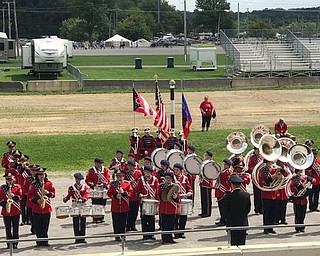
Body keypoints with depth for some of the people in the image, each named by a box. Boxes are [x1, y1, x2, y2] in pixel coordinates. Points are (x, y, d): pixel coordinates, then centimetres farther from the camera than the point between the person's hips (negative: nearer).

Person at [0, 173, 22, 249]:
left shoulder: (18, 187, 3)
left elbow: (20, 197, -5)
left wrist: (13, 196, -22)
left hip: (16, 211, -1)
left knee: (15, 228, 2)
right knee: (8, 228, 4)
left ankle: (15, 243, 9)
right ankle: (9, 244, 10)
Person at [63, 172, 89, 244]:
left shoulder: (85, 187, 6)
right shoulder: (71, 188, 6)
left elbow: (86, 195, -6)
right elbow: (69, 195, 3)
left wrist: (83, 199, -26)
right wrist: (65, 199, -18)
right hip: (75, 207, 0)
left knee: (82, 223, 3)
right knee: (76, 223, 1)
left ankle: (82, 238, 9)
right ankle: (77, 238, 5)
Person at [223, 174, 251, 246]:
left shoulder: (228, 196, -15)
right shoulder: (246, 195, -3)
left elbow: (225, 210, -5)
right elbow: (248, 209, 7)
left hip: (231, 223, -3)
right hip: (243, 223, 3)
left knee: (233, 243, 2)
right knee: (242, 244, 9)